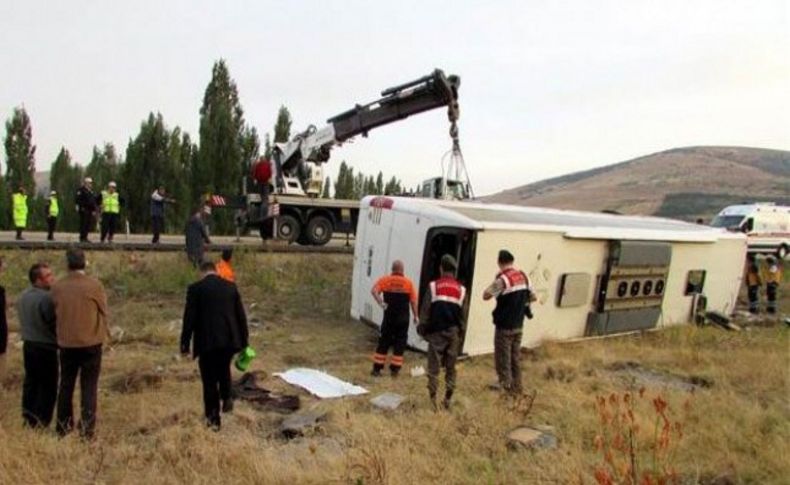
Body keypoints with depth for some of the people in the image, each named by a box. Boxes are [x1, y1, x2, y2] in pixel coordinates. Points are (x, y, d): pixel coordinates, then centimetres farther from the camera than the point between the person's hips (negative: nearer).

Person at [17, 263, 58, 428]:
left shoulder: (23, 297, 6)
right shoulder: (45, 298, -21)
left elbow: (24, 321, 14)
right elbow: (54, 324, -19)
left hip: (28, 344, 8)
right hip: (45, 346, -8)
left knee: (30, 381, 16)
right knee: (48, 385, 1)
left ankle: (29, 418, 23)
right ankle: (41, 421, 5)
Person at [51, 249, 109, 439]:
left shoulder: (57, 287, -4)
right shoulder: (94, 285, -13)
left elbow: (55, 314, 6)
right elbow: (104, 312, -3)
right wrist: (103, 335, 13)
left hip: (66, 344, 3)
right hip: (91, 343, -3)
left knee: (65, 385, 16)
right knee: (89, 387, 5)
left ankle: (63, 425, 25)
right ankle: (87, 428, 6)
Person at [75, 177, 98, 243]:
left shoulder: (91, 191, 20)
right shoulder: (81, 190, -5)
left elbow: (94, 201, 22)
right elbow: (77, 199, -12)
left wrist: (94, 210, 15)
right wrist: (81, 206, -19)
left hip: (90, 210, 8)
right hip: (84, 210, -8)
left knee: (89, 224, 7)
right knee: (83, 224, -8)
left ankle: (85, 238, 14)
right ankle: (82, 238, -5)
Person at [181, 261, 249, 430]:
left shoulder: (195, 288, -3)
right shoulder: (231, 287, 7)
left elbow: (189, 318, -4)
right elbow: (241, 315, 8)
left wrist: (185, 344, 2)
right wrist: (244, 340, 15)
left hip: (208, 341, -3)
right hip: (229, 339, 3)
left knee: (209, 380, 7)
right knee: (224, 369, 30)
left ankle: (213, 418, 12)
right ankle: (227, 397, 17)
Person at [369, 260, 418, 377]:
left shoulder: (385, 280, -1)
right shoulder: (408, 282, -1)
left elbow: (374, 290, -15)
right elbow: (413, 301, 0)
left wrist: (380, 303, -14)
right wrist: (415, 316, 8)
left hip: (389, 317, 1)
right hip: (403, 319, -1)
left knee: (384, 342, 9)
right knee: (400, 343, 9)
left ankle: (377, 369, 10)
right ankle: (395, 370, 9)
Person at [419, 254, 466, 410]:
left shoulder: (433, 286, -4)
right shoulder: (461, 289, 5)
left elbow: (425, 310, -5)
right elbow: (462, 314, 6)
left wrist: (422, 329, 4)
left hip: (436, 332, -2)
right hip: (453, 333, 2)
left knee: (434, 367, 4)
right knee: (450, 367, 11)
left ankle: (432, 398, 3)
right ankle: (448, 399, 14)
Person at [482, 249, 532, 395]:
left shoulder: (502, 279, -20)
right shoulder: (523, 277, 4)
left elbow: (486, 296, -16)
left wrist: (496, 281, -6)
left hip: (504, 326, -7)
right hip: (518, 325, 7)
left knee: (503, 358, 4)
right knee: (516, 357, 16)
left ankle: (505, 387, 10)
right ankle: (516, 386, 23)